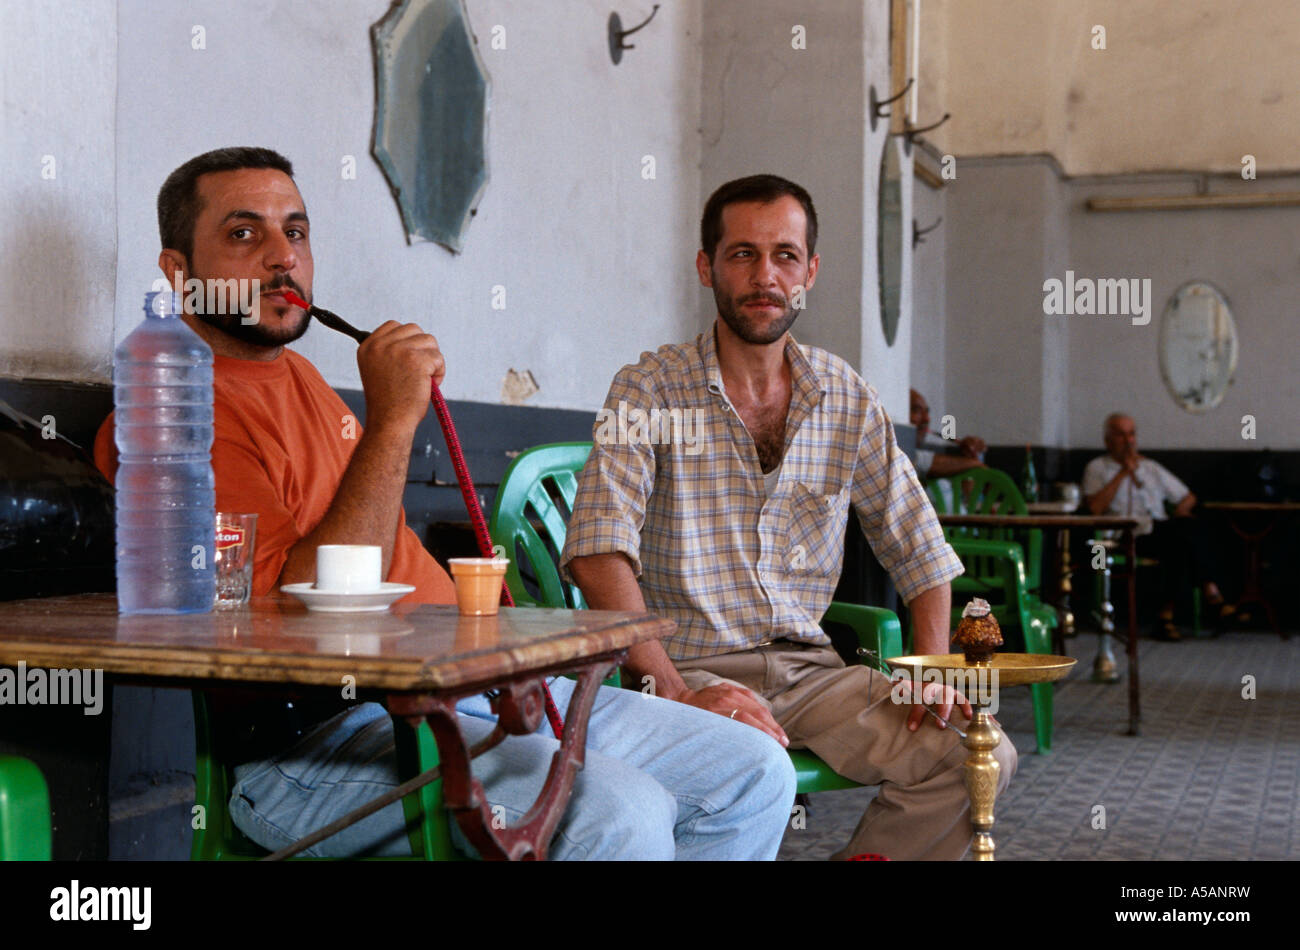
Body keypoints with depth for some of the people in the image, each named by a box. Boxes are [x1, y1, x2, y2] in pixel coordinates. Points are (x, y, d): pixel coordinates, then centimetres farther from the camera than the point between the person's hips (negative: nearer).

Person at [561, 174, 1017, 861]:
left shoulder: (846, 397, 10)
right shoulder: (649, 389, -5)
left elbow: (916, 546, 16)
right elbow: (599, 551, -17)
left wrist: (933, 668, 0)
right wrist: (672, 689, -28)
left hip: (810, 670, 5)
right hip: (692, 668, -4)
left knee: (981, 757, -15)